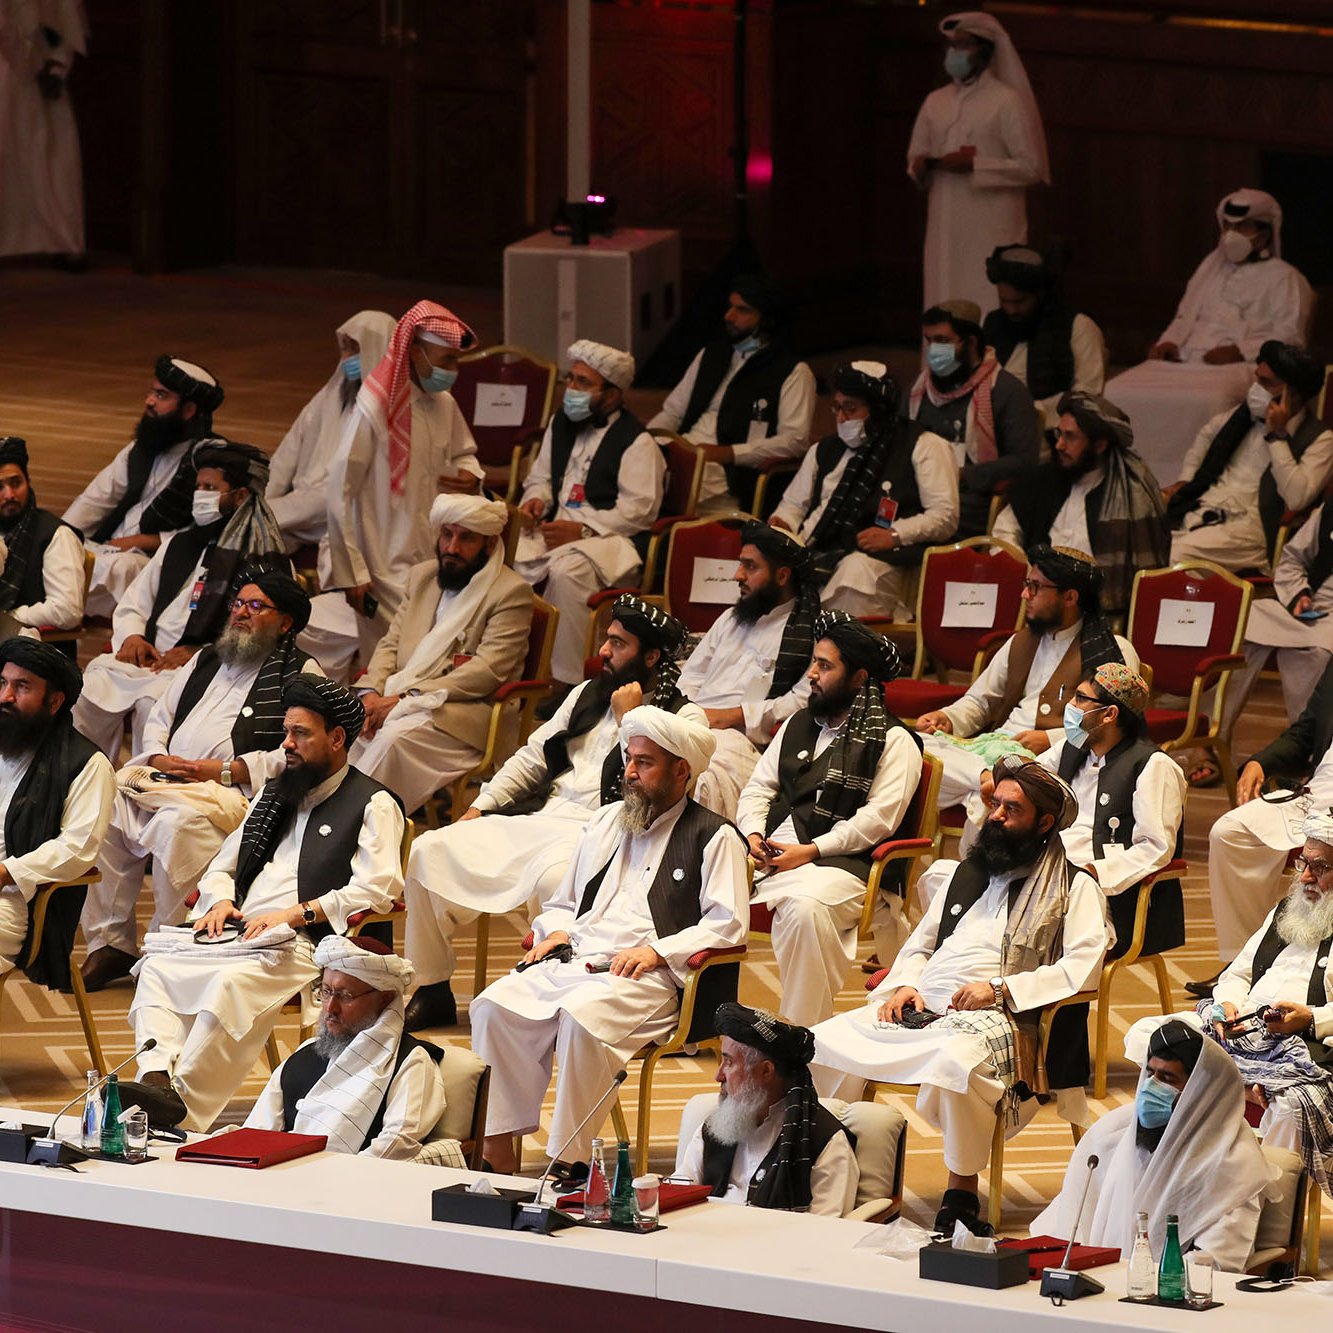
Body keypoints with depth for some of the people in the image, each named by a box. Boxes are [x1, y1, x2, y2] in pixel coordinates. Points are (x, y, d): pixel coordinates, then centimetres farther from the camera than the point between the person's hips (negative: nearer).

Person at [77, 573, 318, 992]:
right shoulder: (205, 661, 28)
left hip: (235, 790, -7)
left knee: (178, 821, -38)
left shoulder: (300, 672, 5)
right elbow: (159, 718, 29)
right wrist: (156, 756, 4)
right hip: (163, 777, 7)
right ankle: (110, 944, -15)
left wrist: (222, 770, -14)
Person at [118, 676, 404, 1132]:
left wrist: (296, 913, -15)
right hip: (238, 933, 8)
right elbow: (222, 867, 28)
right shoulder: (275, 793, 28)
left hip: (302, 942, -8)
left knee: (233, 983, -36)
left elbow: (375, 890, -9)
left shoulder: (373, 805, 4)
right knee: (158, 965, -17)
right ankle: (157, 1077, -34)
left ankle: (182, 1103, -42)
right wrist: (220, 901, 4)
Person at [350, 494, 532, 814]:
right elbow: (391, 644, 18)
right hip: (395, 699, 6)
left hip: (465, 713, -6)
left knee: (394, 737, -34)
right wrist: (371, 692, -5)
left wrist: (405, 699, -17)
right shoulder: (421, 576, 20)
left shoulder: (511, 593, -3)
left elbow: (487, 670, -13)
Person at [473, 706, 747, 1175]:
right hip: (573, 961, 6)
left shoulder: (714, 837, 7)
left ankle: (568, 1161, -33)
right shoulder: (604, 823, 27)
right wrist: (556, 932, 9)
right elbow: (563, 904, 32)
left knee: (582, 1016, -37)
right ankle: (497, 1148, -22)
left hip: (649, 977, -6)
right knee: (495, 1005, -22)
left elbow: (727, 924, -4)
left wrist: (657, 950, -14)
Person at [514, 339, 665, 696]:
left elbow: (640, 510, -13)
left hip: (609, 539, -7)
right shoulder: (561, 425, 18)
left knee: (567, 569, -38)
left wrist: (582, 530, -20)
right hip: (556, 529, 7)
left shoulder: (637, 442, -6)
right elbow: (541, 477, 29)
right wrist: (535, 500, 4)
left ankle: (565, 683, -33)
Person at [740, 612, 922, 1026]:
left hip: (841, 862, -6)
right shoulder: (798, 726, 23)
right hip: (770, 852, 7)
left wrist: (811, 851, -16)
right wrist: (752, 834, 0)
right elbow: (759, 786, 22)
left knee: (805, 907, -38)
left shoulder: (892, 741, 0)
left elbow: (877, 819, -10)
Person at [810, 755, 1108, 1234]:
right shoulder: (965, 874, 27)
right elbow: (920, 945, 29)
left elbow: (1083, 965, -8)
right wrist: (905, 985, 6)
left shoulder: (1074, 887, 7)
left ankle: (962, 1193, -28)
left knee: (955, 1065, -41)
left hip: (995, 1017, -6)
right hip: (920, 1009, 6)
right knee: (822, 1042, -15)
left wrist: (1001, 989, -15)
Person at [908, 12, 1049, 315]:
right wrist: (935, 164, -7)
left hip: (992, 229, -5)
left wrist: (975, 165, -15)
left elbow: (1031, 167, -7)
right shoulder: (935, 102, 12)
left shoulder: (1007, 101, -4)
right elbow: (915, 161, 16)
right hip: (945, 227, 5)